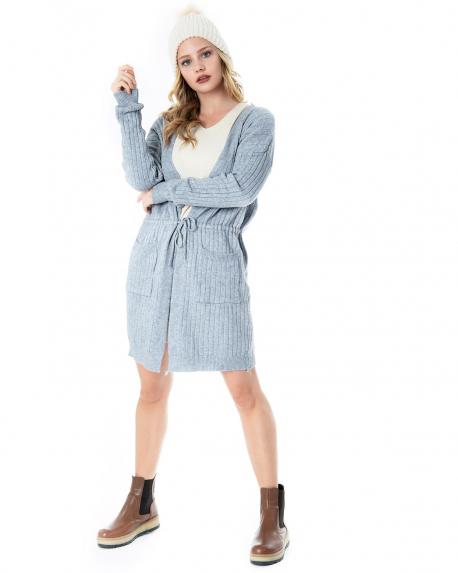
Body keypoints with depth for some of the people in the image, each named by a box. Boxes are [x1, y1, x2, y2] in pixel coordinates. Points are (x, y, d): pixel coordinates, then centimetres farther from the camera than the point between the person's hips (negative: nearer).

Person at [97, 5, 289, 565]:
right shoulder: (170, 123, 13)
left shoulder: (256, 120, 3)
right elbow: (140, 175, -3)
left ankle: (272, 513, 7)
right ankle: (141, 504, 24)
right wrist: (127, 107, -6)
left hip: (214, 262, -4)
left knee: (243, 386, -3)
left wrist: (165, 190, -7)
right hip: (155, 259, 4)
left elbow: (241, 187, -13)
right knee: (153, 384, 10)